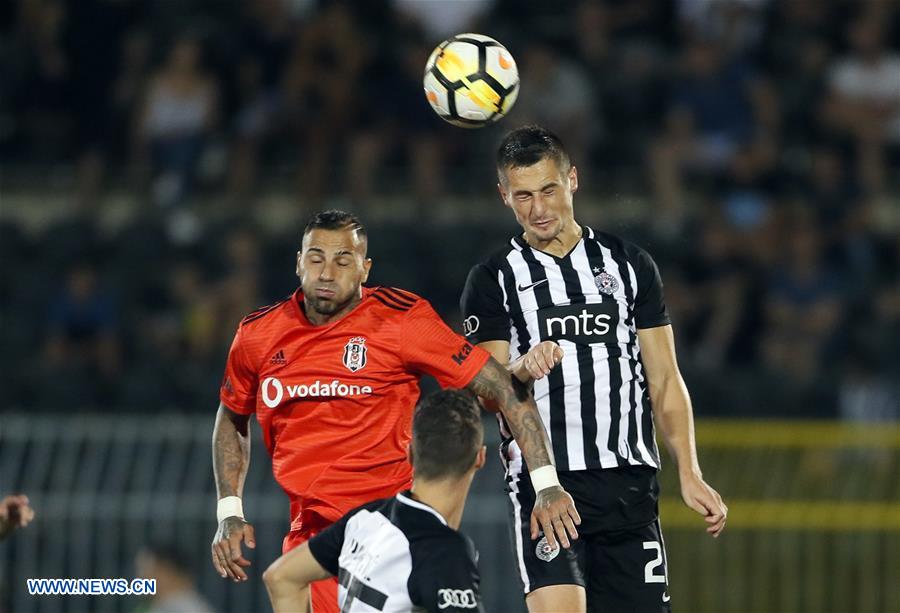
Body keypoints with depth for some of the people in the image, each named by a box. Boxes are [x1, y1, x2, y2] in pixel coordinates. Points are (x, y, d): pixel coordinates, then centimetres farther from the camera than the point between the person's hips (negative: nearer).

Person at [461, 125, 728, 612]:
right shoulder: (492, 281, 6)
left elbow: (664, 381, 13)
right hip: (544, 483, -3)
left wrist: (689, 474, 2)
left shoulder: (629, 264, 13)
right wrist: (524, 368, -24)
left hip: (629, 482, 3)